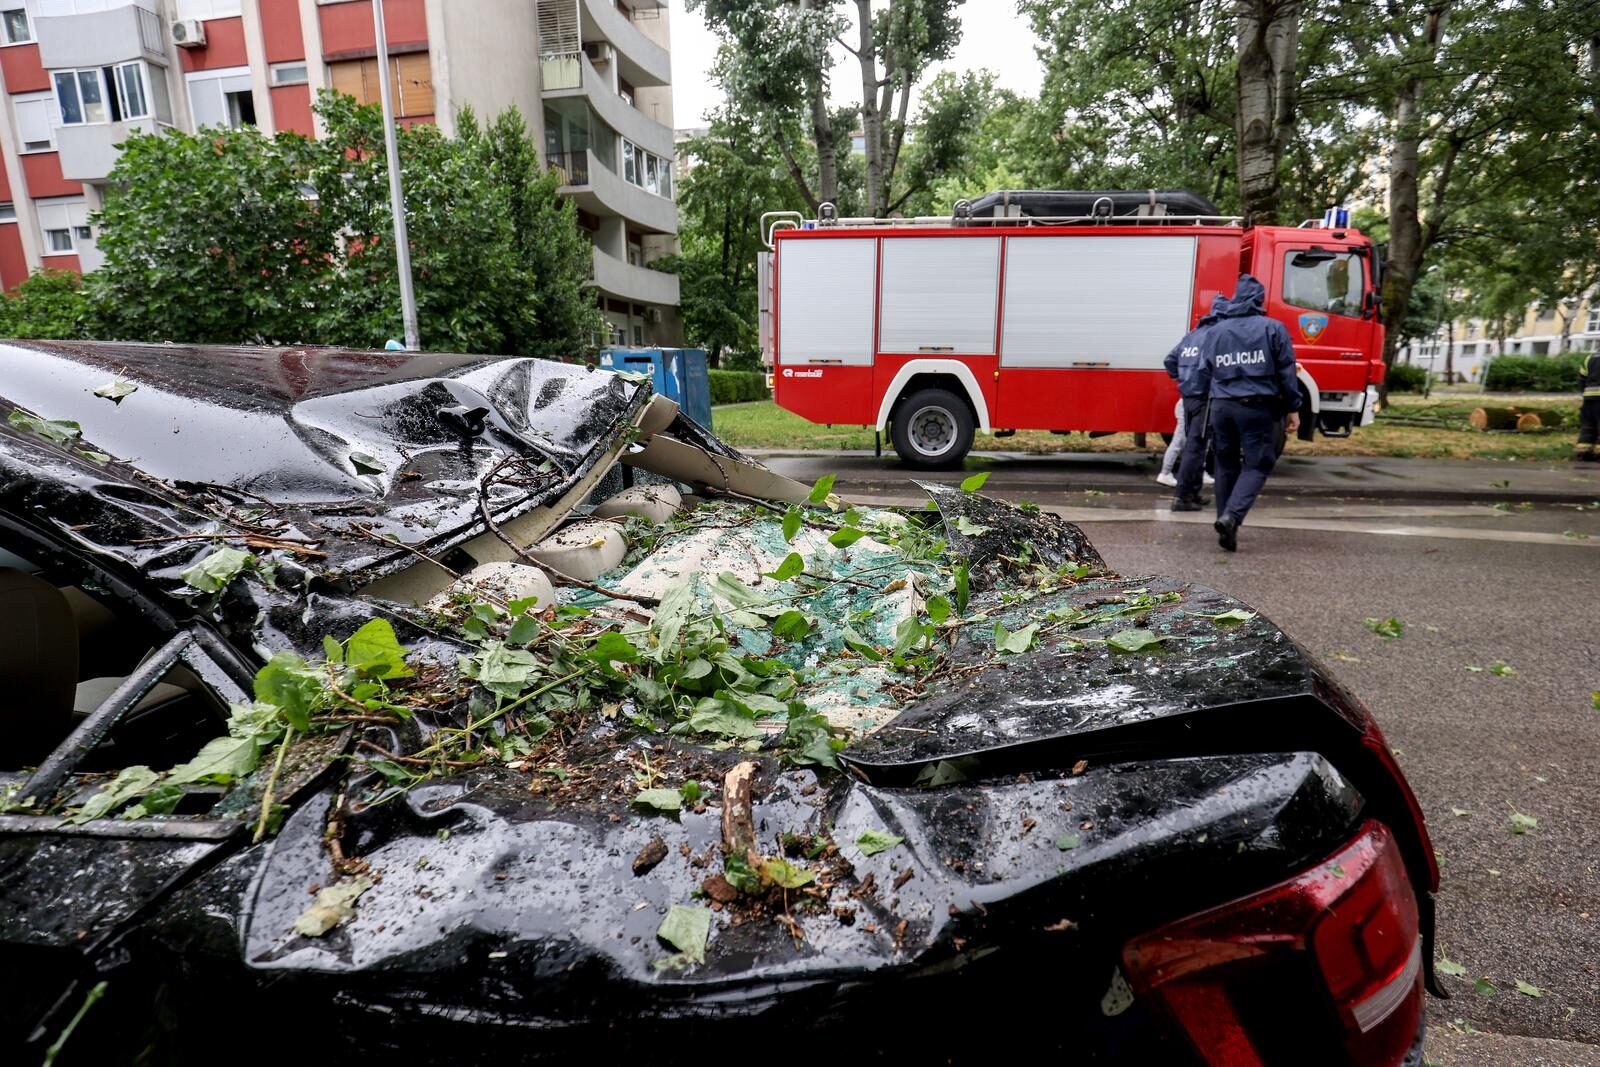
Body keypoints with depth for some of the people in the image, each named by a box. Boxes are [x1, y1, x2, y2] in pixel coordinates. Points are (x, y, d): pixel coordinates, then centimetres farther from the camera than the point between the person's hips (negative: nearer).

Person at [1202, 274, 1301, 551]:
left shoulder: (1213, 331, 10)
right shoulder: (1272, 328, -1)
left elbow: (1207, 371, 11)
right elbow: (1286, 372, -2)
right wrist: (1293, 408, 3)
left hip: (1221, 406, 4)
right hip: (1257, 407, -4)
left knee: (1226, 466, 13)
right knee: (1256, 465, 1)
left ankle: (1226, 523, 17)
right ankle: (1231, 516, -19)